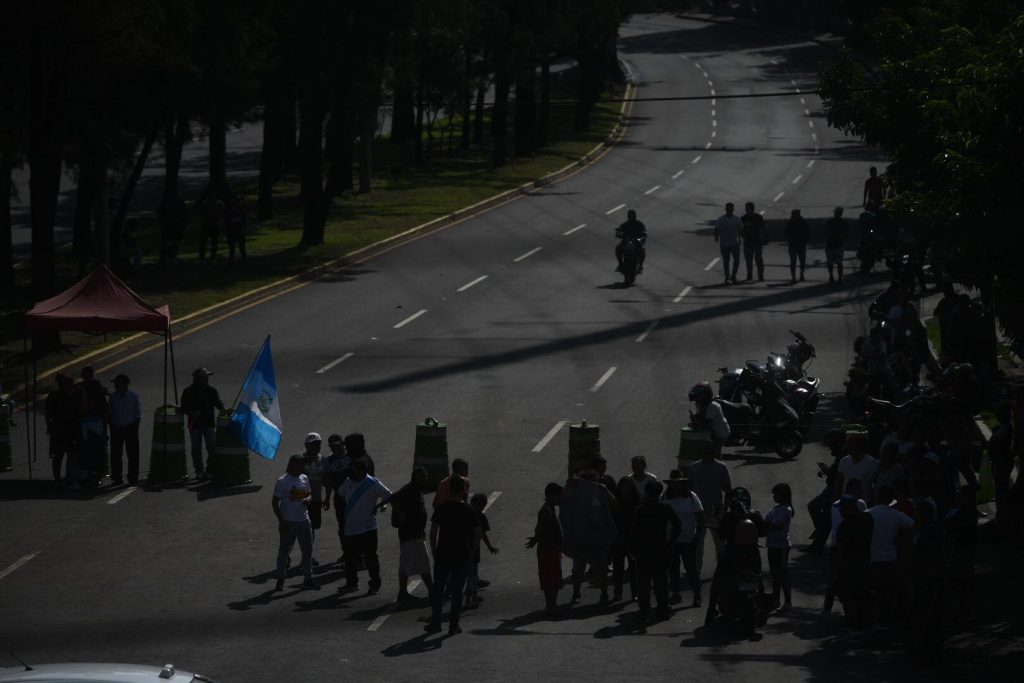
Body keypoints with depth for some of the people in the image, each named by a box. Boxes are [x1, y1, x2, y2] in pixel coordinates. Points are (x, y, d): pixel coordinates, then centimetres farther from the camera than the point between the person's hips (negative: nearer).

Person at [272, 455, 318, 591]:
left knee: (307, 550, 7)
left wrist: (308, 499, -6)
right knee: (284, 551, 2)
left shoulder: (304, 479, 8)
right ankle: (280, 581, 10)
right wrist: (281, 521, -15)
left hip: (303, 520, 6)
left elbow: (309, 494, 20)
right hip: (288, 522, -6)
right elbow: (275, 502, -9)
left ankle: (308, 579, 16)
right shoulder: (282, 481, -10)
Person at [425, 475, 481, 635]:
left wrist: (434, 550, 4)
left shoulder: (442, 508, -2)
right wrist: (471, 553, 5)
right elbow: (477, 533, -4)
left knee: (438, 589, 11)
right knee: (457, 591, 6)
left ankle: (435, 622, 10)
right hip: (461, 555, 0)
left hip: (442, 554, 0)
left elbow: (433, 532, -4)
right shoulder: (468, 510, -3)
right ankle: (454, 624, 6)